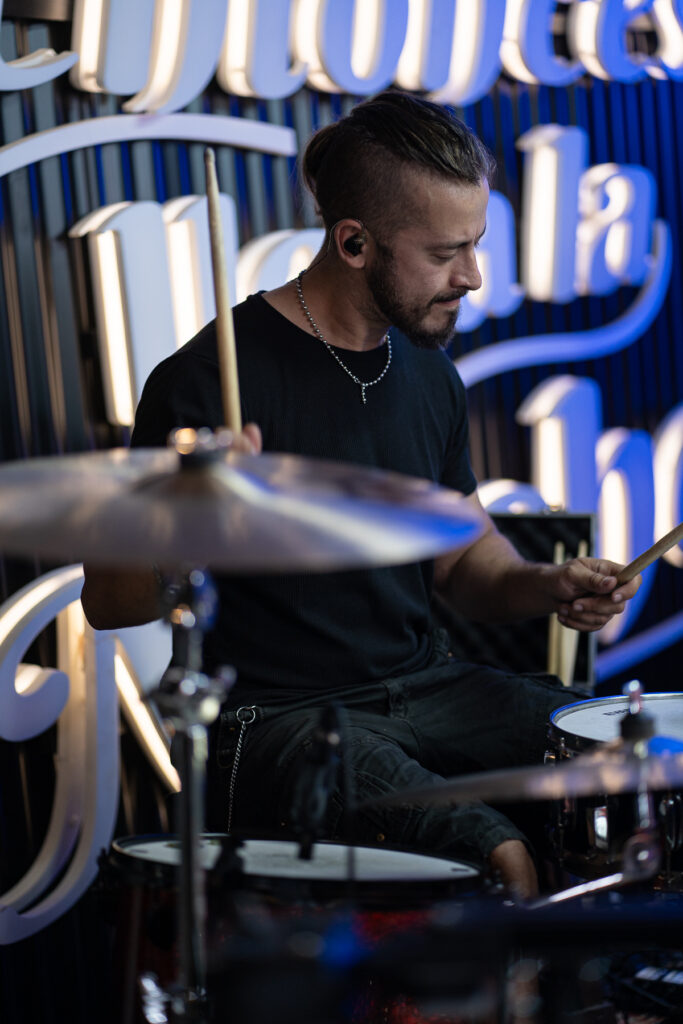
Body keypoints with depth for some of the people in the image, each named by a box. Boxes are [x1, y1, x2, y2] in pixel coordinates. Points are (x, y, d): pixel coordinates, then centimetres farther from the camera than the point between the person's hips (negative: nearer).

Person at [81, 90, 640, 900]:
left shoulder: (427, 371, 8)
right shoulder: (209, 381, -15)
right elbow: (108, 603, -13)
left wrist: (542, 587, -3)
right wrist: (193, 519, -33)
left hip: (423, 686, 7)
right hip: (272, 717, -7)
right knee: (499, 862, -27)